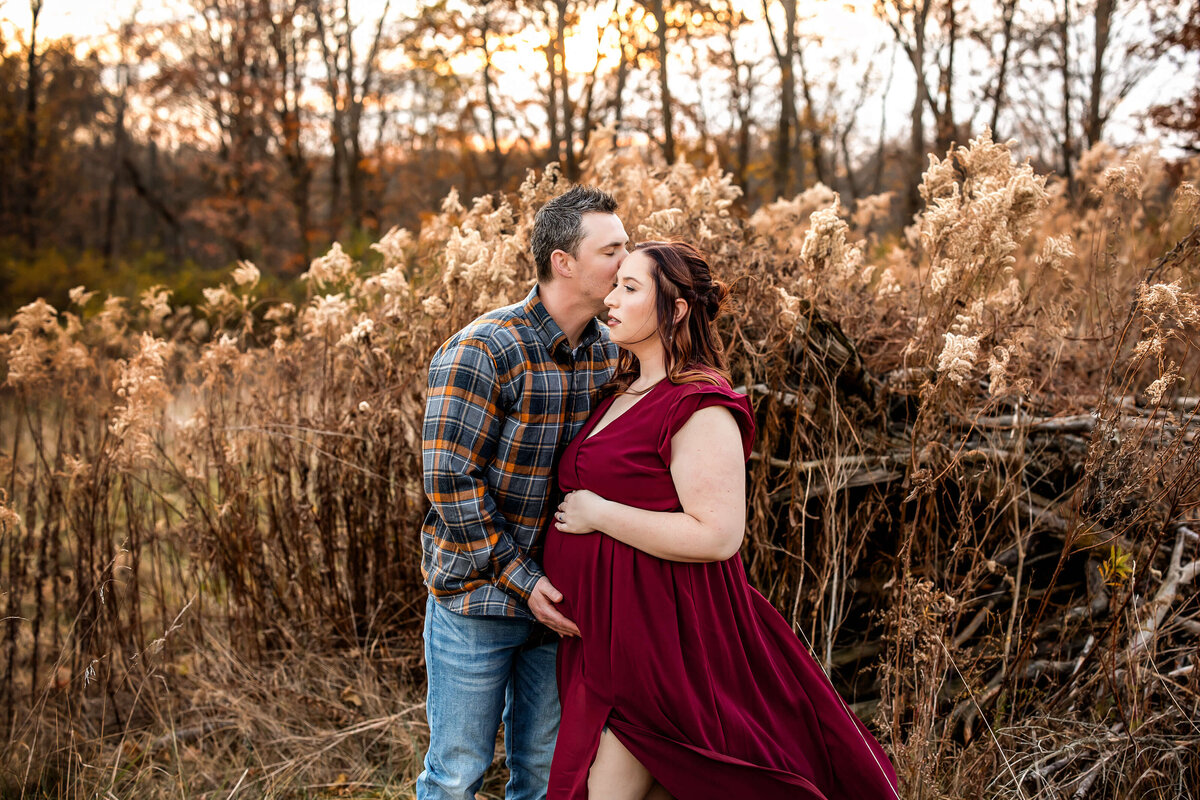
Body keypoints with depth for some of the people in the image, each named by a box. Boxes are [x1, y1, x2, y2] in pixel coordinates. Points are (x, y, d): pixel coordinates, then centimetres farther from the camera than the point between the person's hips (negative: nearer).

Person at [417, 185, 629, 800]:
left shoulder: (607, 353, 2)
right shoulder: (480, 352, -18)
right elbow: (450, 482, -19)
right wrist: (520, 579, -18)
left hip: (555, 597, 6)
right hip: (477, 595, -6)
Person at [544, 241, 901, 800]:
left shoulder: (700, 408, -16)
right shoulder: (626, 394, 13)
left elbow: (717, 536, -24)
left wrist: (599, 514, -18)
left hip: (658, 638, -9)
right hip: (606, 632, 9)